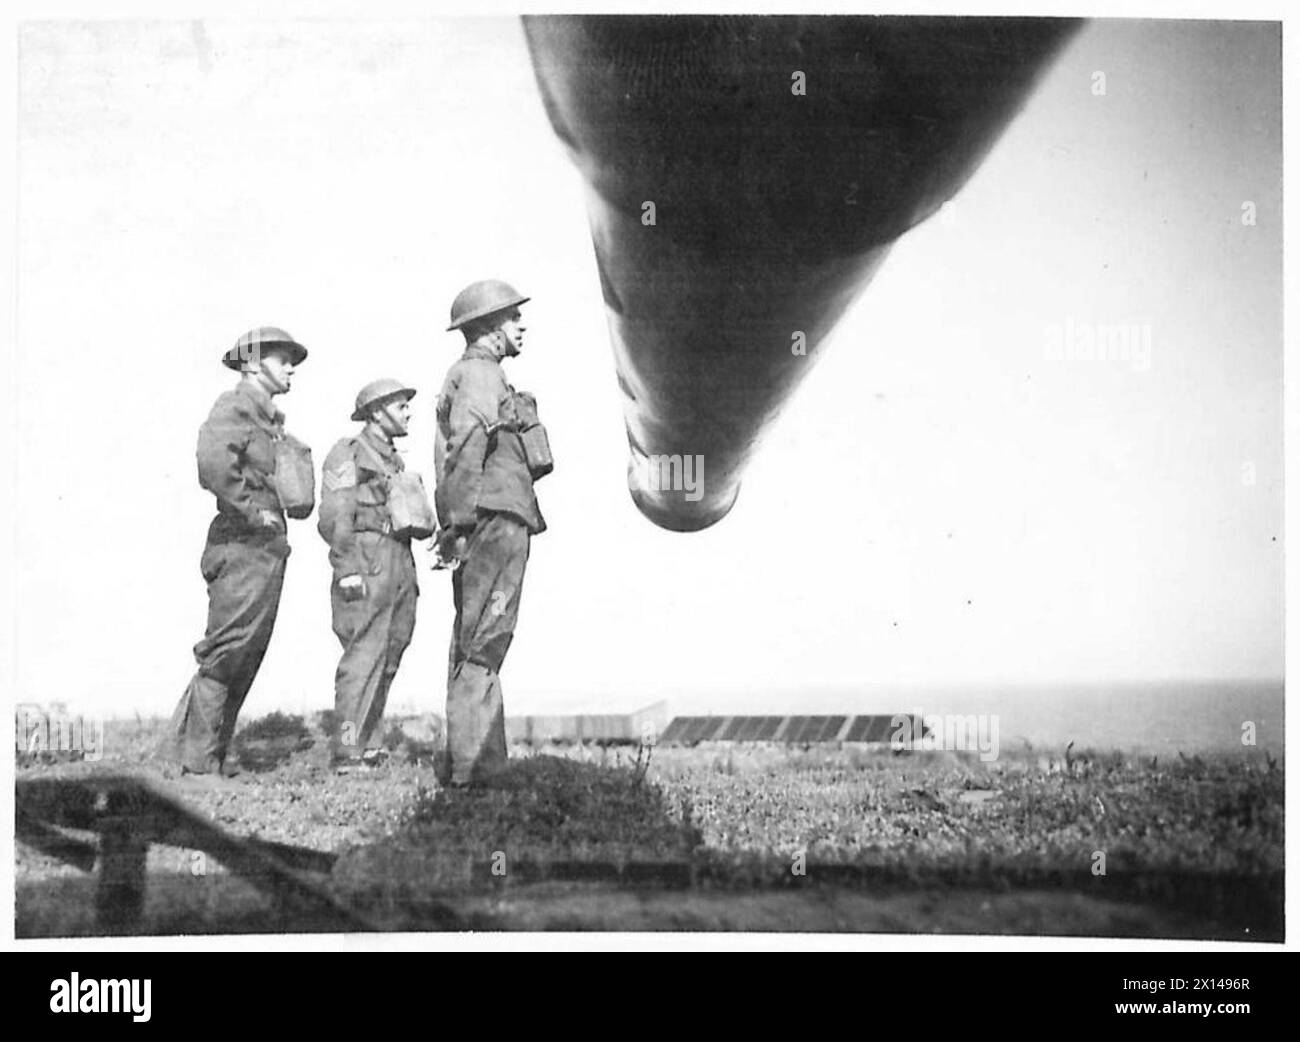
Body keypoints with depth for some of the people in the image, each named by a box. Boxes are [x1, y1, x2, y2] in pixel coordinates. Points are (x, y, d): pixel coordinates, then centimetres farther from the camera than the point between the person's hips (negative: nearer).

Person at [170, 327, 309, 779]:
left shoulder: (271, 419, 20)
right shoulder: (234, 407, -8)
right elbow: (213, 461, -27)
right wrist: (252, 510, -22)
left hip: (268, 550, 10)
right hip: (242, 548, -10)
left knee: (247, 657, 11)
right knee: (228, 652, -9)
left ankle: (210, 752, 16)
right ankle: (199, 756, -6)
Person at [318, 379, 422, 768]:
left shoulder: (395, 461, 24)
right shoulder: (349, 453, -2)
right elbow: (335, 519, -11)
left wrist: (410, 575, 19)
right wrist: (347, 570, -19)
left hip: (400, 570, 9)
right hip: (367, 566, -9)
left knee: (387, 662, 7)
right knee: (363, 658, -12)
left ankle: (371, 749, 11)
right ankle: (348, 752, -13)